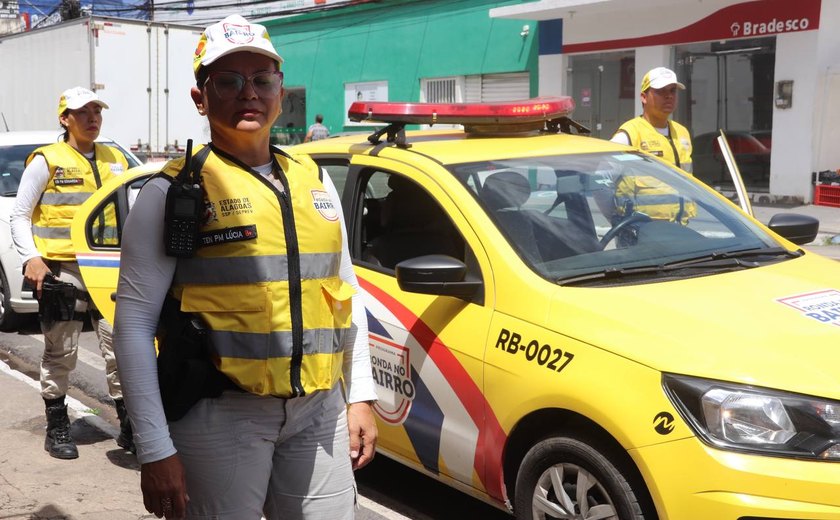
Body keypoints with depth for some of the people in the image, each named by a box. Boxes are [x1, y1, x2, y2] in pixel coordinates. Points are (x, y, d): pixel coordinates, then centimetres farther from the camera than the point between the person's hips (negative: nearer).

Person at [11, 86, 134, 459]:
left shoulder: (116, 161, 14)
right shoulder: (47, 161, 0)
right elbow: (19, 217, 1)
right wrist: (30, 258, -12)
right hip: (60, 270, -4)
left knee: (121, 348, 1)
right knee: (61, 354, 3)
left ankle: (128, 426, 11)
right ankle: (57, 429, 17)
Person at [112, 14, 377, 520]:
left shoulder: (313, 180, 11)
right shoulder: (173, 192, -5)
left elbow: (348, 293, 17)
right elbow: (134, 321, -8)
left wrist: (361, 396, 12)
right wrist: (155, 451, -12)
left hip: (320, 413, 5)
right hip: (221, 416, -5)